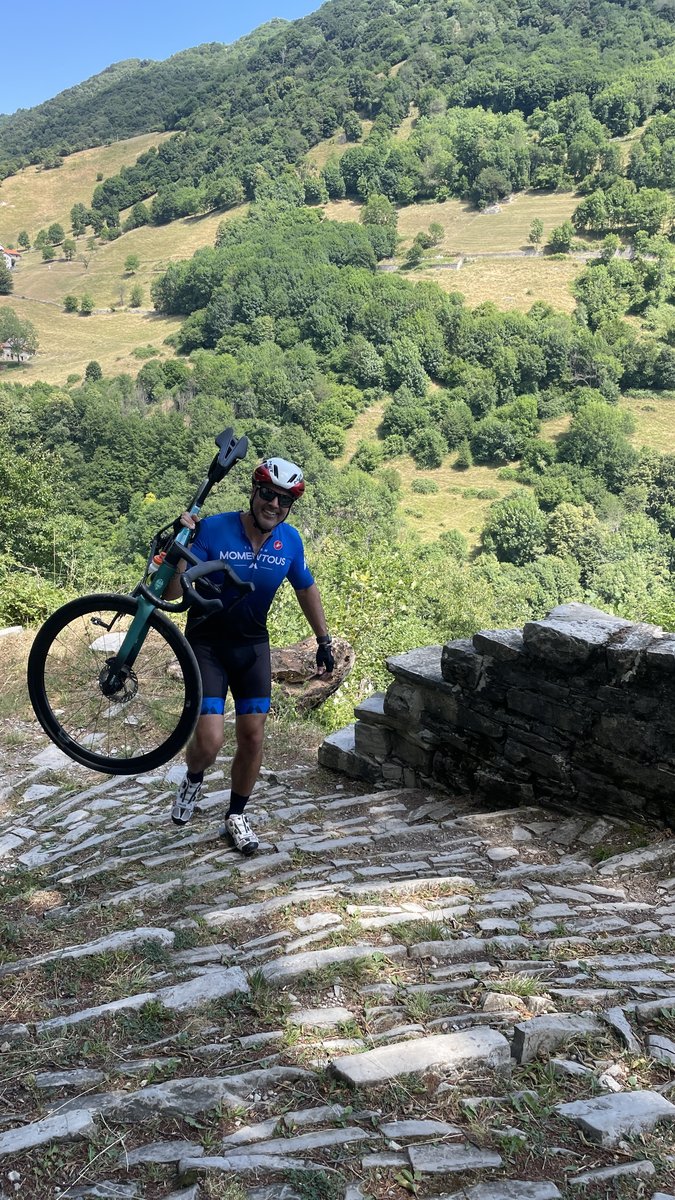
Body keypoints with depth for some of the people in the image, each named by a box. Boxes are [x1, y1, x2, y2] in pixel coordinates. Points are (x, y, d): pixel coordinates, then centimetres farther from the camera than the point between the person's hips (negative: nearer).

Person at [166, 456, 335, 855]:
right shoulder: (214, 530, -20)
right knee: (209, 740, -14)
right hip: (207, 642, -3)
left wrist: (324, 642, 13)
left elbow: (306, 589, 10)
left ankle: (236, 816, 27)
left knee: (253, 737, 4)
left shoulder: (290, 540, -8)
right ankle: (193, 780, 23)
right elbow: (173, 593, -24)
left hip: (252, 645, 4)